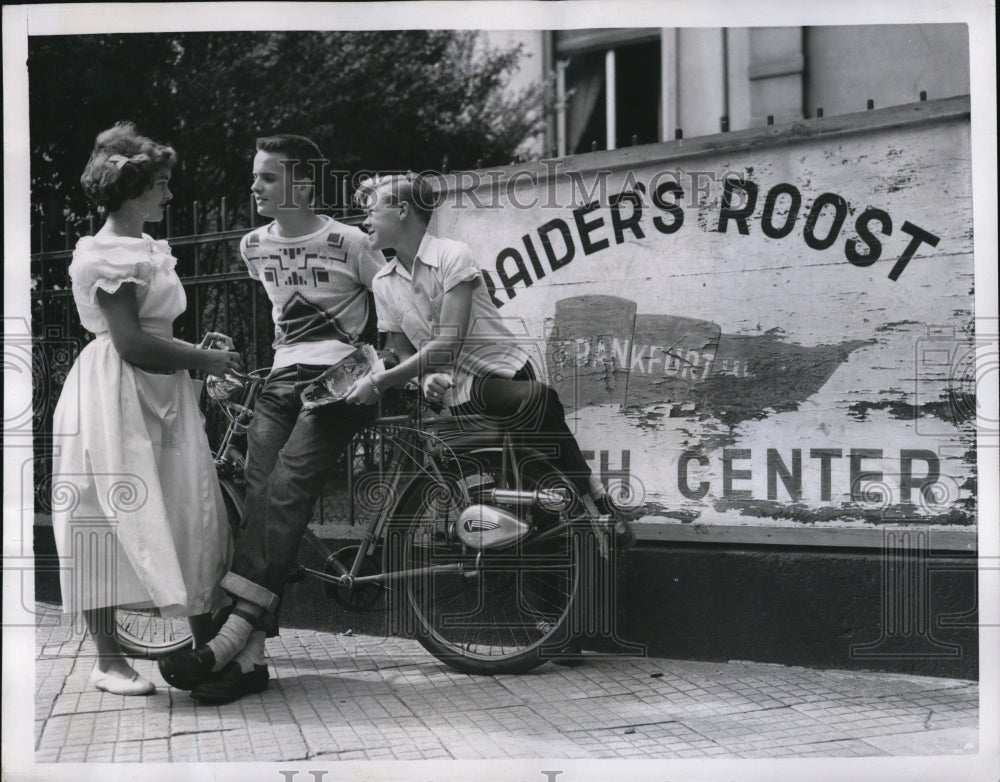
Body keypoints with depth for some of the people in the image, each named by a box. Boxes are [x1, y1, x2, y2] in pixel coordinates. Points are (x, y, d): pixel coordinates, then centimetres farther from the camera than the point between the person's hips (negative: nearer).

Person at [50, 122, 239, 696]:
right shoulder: (105, 254, -12)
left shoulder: (149, 250, 16)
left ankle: (208, 643, 14)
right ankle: (110, 659, 7)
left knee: (193, 518, 6)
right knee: (112, 520, -2)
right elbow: (132, 343, -19)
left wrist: (200, 349, 8)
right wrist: (203, 361, -11)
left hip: (160, 398, 9)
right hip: (115, 397, -9)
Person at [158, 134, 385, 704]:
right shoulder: (255, 246, 15)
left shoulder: (349, 243, -3)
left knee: (286, 485, -26)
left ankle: (237, 630, -33)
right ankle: (250, 655, -20)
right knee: (260, 491, -16)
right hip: (283, 378, 5)